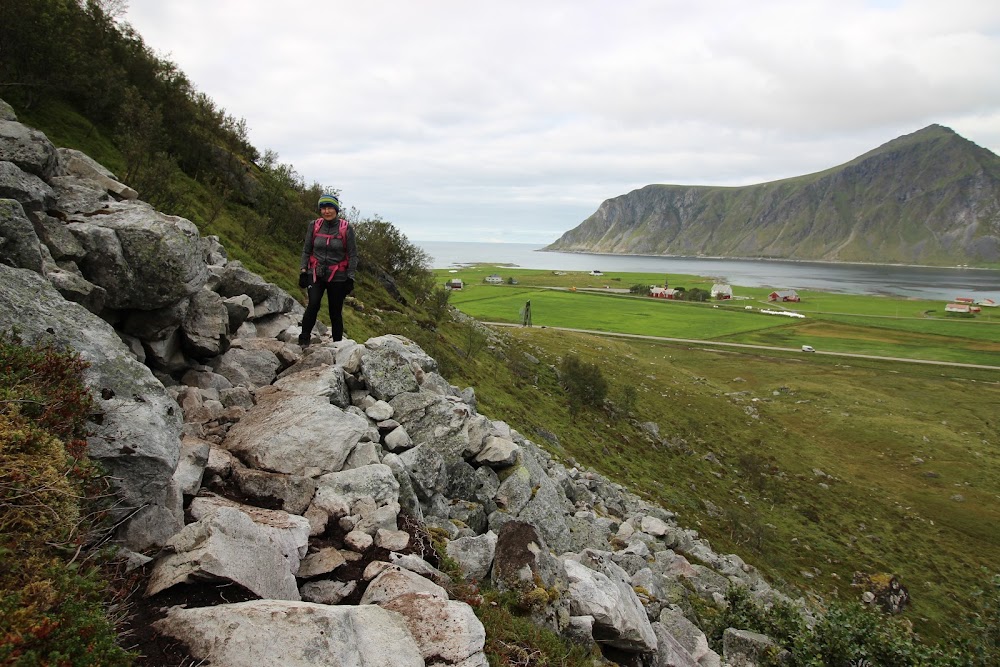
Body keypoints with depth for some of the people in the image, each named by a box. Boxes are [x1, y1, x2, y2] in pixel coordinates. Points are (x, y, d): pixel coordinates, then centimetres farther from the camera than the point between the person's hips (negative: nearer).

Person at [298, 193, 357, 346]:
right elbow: (306, 250, 10)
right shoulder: (314, 226, 2)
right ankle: (304, 338, -10)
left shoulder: (346, 229, -5)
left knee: (336, 312, 5)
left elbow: (353, 255, -1)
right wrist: (303, 270, 4)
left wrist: (350, 278, -5)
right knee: (313, 304, -21)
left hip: (337, 277, -1)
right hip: (316, 274, 1)